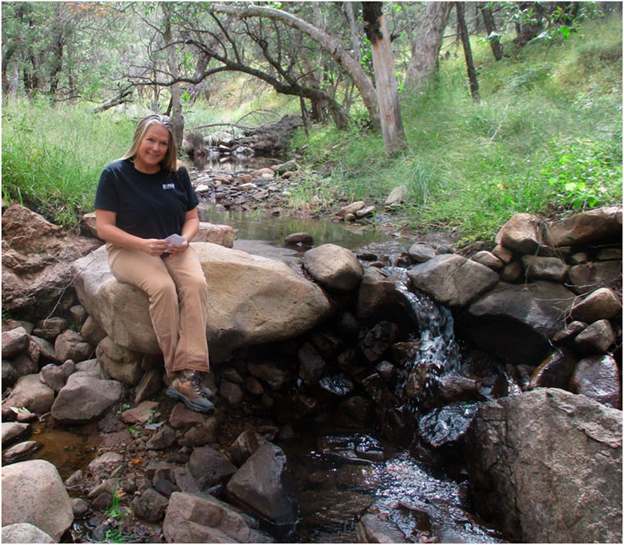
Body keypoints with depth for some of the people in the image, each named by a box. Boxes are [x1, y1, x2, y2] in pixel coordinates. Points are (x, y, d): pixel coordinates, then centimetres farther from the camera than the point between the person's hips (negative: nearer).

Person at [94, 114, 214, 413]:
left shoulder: (177, 174, 6)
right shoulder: (115, 173, -5)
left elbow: (192, 218, 11)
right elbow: (104, 227, -8)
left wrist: (183, 240, -12)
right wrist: (143, 244, -22)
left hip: (173, 249, 3)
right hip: (129, 250, -3)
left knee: (196, 284, -29)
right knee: (162, 287, -34)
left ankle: (188, 376, -35)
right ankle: (177, 372, -27)